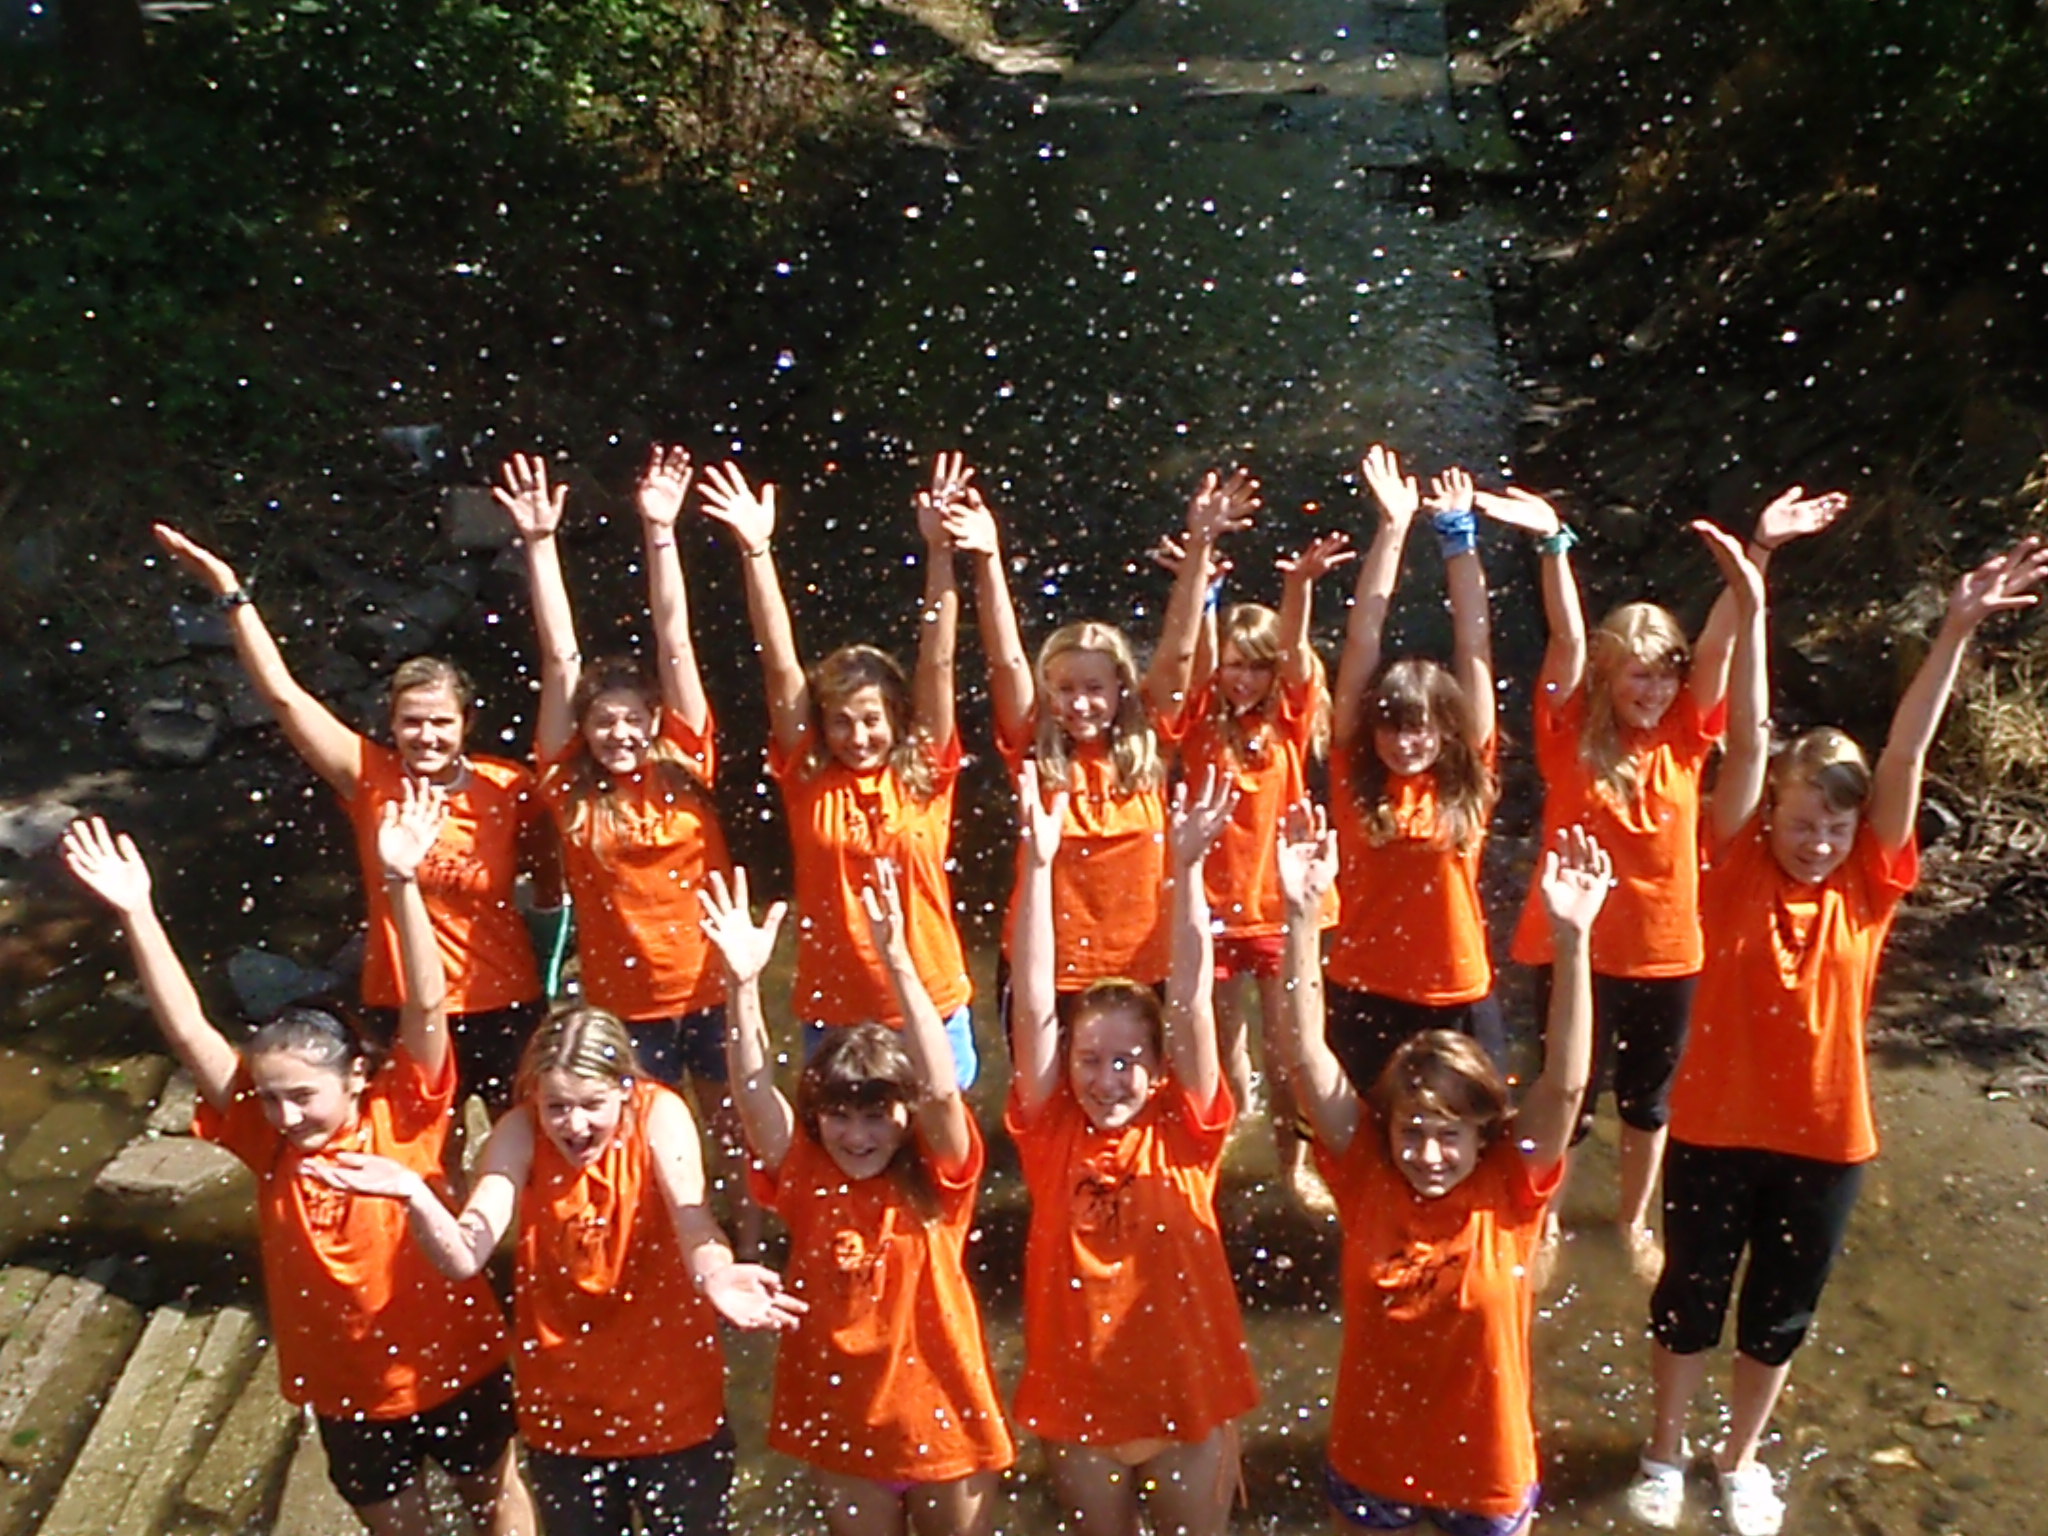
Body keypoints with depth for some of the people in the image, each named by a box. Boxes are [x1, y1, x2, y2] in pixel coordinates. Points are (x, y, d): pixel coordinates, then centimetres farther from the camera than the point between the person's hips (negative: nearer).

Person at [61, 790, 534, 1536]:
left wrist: (401, 882, -45)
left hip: (455, 1367, -3)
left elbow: (426, 1006, -33)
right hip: (347, 1390, 3)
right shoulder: (266, 1139, -12)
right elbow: (188, 1032, -19)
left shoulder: (405, 1116, -20)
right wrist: (136, 914, -27)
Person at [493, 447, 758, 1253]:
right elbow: (560, 660, -10)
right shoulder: (571, 789, -5)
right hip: (624, 1001, 0)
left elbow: (675, 645, -10)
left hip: (712, 988, 0)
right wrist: (540, 543, -11)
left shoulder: (685, 766, -5)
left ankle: (753, 1262, 33)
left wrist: (659, 532, -14)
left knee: (740, 1139, 15)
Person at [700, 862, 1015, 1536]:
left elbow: (942, 1090, -31)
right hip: (840, 1426, 2)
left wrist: (899, 963, -42)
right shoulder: (807, 1179, -8)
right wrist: (744, 982, -38)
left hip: (943, 1422, -2)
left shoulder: (936, 1182, -13)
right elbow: (755, 1094, -23)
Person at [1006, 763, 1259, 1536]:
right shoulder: (1052, 1133, -9)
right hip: (1077, 1400, 1)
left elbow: (1192, 1003, -20)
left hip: (1190, 1398, -1)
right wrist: (1038, 864, -28)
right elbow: (1033, 1007, -19)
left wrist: (1187, 869, -30)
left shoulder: (1185, 1133, -10)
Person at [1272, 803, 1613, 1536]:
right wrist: (1303, 913, -37)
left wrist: (1571, 938, -43)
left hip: (1486, 1471, -1)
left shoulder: (1508, 1192, -18)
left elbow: (1565, 1085, -32)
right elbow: (1303, 1053, -26)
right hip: (1369, 1462, 1)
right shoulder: (1365, 1174, -16)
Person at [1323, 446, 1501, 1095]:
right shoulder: (1354, 773, -3)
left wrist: (1458, 535, 1)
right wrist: (1393, 528, -4)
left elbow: (1475, 646, 0)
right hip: (1365, 999, 0)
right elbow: (1362, 640, -4)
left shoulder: (1468, 777, -1)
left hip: (1459, 1000, 1)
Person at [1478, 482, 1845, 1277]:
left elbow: (1719, 643, -12)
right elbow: (1567, 643, -22)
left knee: (1648, 1096, 19)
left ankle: (1634, 1220, 42)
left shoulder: (1684, 738, -2)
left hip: (1665, 950, 3)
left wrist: (1761, 548, -22)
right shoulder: (1571, 738, -10)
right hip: (1576, 948, -3)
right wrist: (1553, 545, -34)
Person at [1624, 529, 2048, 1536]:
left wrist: (1957, 630, -22)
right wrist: (1749, 604, -28)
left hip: (1824, 1136, 2)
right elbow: (1747, 745, -20)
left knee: (1780, 1313, 18)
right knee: (1688, 1298, 14)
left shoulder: (1867, 888, -5)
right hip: (1716, 1125, -2)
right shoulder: (1736, 874, -11)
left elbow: (1904, 755, -15)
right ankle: (1664, 1451, 37)